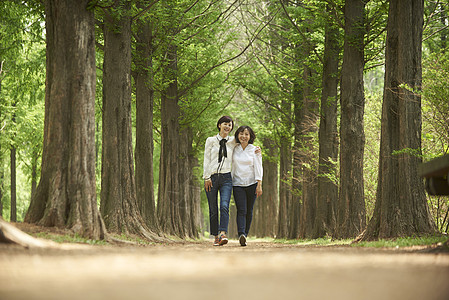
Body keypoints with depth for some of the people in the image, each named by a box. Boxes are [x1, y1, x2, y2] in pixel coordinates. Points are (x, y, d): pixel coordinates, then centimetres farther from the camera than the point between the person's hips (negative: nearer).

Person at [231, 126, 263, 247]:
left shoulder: (255, 150, 2)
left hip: (251, 183, 0)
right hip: (238, 184, 0)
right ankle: (241, 235, -27)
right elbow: (231, 167, 10)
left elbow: (258, 168, -2)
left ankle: (245, 234, 15)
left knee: (249, 211, 3)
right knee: (241, 210, -13)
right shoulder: (234, 149, 6)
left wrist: (259, 185, -9)